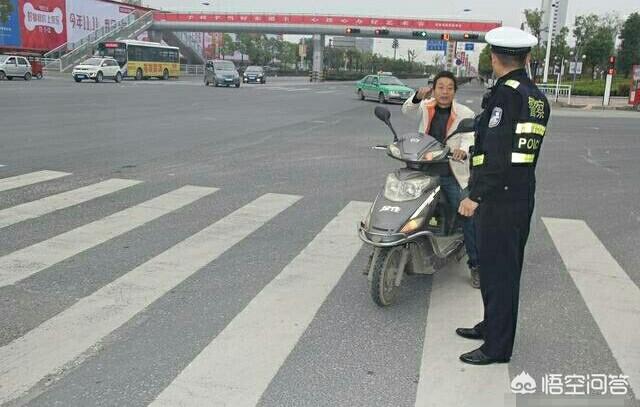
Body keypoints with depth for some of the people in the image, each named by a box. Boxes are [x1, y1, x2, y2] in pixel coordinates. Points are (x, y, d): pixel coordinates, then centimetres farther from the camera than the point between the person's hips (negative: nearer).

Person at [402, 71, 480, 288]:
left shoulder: (465, 114, -1)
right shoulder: (425, 107, 7)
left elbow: (470, 137, -16)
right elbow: (407, 110, -12)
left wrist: (463, 150, -40)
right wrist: (418, 97, -34)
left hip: (451, 175, -2)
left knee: (467, 215, -11)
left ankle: (476, 265, 0)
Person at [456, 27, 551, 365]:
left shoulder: (506, 94, -16)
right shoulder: (536, 96, 11)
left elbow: (499, 153, -24)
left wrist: (477, 194, -21)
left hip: (500, 198, -9)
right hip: (522, 194, 9)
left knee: (497, 270, 0)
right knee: (504, 267, 20)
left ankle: (498, 346, 11)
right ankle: (493, 325, 35)